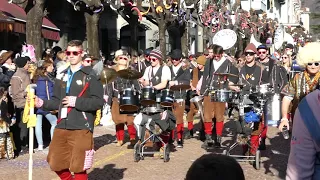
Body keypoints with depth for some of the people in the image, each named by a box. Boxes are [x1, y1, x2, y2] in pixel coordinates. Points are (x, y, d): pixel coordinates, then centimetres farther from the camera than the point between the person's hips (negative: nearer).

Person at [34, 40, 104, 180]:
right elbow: (57, 101, 16)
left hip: (81, 128, -6)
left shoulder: (90, 75, -4)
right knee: (56, 164, 12)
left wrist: (77, 102, -17)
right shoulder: (62, 75, 15)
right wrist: (41, 103, 1)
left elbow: (98, 101, -12)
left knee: (78, 168, 1)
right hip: (61, 127, 6)